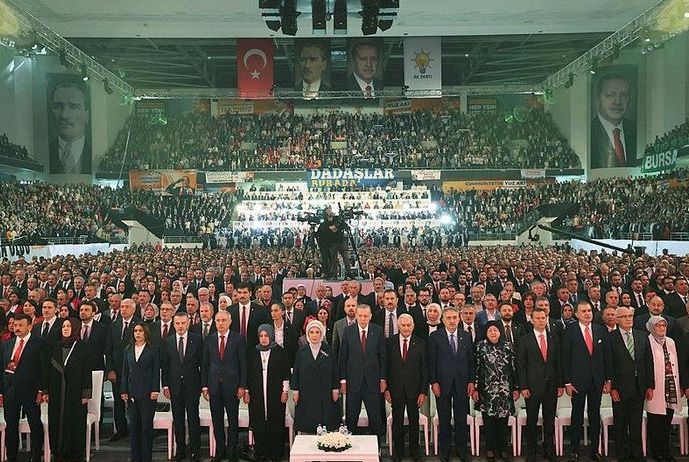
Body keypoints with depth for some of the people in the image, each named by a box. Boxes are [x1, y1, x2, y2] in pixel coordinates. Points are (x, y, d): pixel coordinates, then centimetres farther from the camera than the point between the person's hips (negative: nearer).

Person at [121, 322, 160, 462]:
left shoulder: (153, 349, -2)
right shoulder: (128, 349, 10)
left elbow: (156, 371, -4)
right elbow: (125, 371, 11)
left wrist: (155, 390, -10)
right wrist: (123, 391, 5)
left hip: (147, 393, -4)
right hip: (132, 393, 4)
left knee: (146, 425, 0)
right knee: (133, 425, 8)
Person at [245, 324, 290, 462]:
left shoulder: (279, 351, 0)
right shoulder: (252, 352, 6)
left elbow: (286, 373, 2)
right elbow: (247, 373, 9)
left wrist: (285, 391, -2)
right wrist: (246, 391, 6)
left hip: (275, 394, -2)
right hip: (256, 394, 2)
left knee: (276, 425, 1)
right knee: (258, 425, 3)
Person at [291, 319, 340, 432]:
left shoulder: (329, 351, 2)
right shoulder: (302, 352, 4)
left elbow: (335, 371, 3)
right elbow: (295, 372, 6)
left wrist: (335, 390, -1)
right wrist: (295, 390, 1)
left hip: (325, 395, 0)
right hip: (306, 394, 1)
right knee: (306, 427, 1)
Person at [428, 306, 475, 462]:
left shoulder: (466, 336, 5)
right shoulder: (435, 337, -2)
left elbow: (471, 360, 7)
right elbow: (431, 361, -3)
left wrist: (472, 381, 2)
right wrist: (433, 382, -8)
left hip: (462, 384, 2)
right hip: (442, 384, -2)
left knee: (461, 419, 9)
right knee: (444, 420, 9)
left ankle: (461, 449, 23)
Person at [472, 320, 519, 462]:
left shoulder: (509, 346, 2)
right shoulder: (480, 346, 0)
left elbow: (514, 368, 4)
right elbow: (477, 368, 1)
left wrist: (516, 388, 2)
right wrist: (475, 388, -1)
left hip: (505, 389, 1)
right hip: (486, 390, 0)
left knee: (503, 420, 6)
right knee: (488, 420, 5)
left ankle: (503, 448, 22)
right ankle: (490, 449, 20)